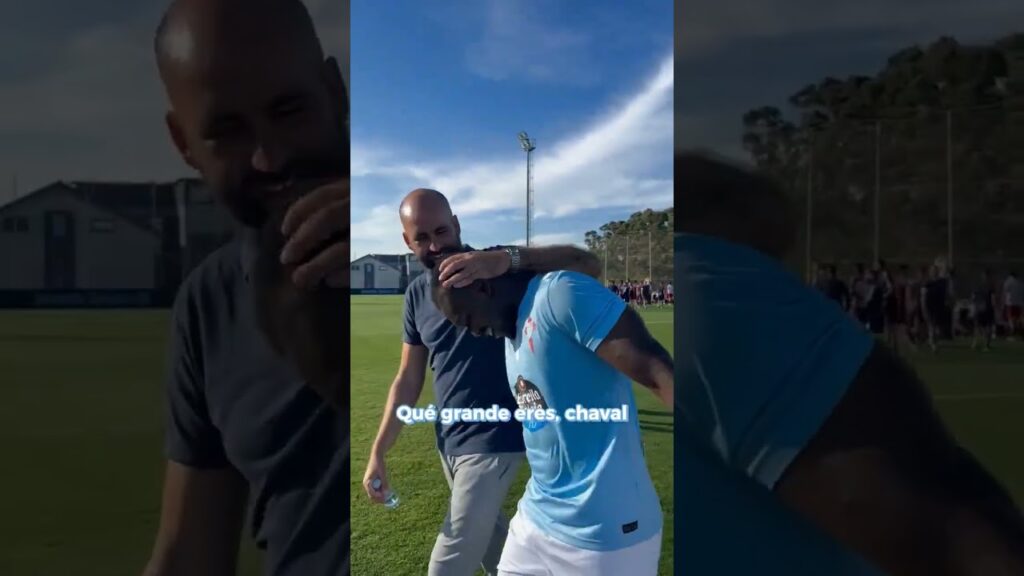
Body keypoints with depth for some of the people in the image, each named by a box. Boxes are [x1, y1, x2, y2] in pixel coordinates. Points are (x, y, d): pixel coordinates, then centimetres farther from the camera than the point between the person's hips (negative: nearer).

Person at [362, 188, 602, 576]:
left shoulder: (497, 269, -16)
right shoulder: (417, 295, 2)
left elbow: (589, 265, -29)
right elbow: (408, 380, 7)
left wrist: (508, 259, -44)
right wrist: (378, 452, 3)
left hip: (492, 440, -6)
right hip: (447, 441, 6)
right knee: (487, 531, 24)